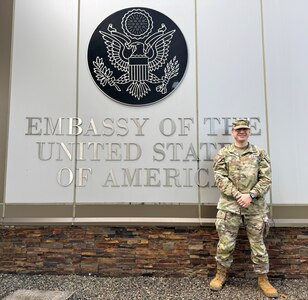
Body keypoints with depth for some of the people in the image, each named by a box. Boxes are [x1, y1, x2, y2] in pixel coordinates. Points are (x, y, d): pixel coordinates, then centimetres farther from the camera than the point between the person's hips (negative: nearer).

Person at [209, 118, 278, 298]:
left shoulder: (260, 154, 6)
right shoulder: (223, 154, 3)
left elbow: (266, 179, 0)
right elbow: (220, 178, -4)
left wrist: (251, 195, -13)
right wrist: (237, 195, -15)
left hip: (255, 206, 1)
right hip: (229, 205, 0)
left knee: (258, 243, 10)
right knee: (226, 242, 7)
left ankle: (263, 279, 27)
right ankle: (221, 274, 27)